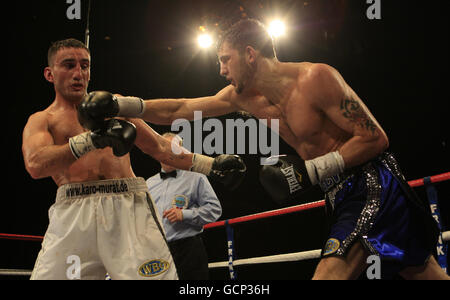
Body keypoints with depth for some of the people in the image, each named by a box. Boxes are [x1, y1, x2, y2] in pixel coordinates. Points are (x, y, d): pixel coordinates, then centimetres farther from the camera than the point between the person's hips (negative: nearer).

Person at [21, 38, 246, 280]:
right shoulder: (41, 121, 14)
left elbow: (160, 148, 27)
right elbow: (35, 164, -8)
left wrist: (210, 165, 19)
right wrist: (91, 140, -20)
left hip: (129, 206, 1)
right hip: (73, 212, -1)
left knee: (155, 276, -15)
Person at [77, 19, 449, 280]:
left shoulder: (315, 78, -18)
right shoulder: (244, 96, 6)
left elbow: (375, 138, -19)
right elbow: (176, 111, 11)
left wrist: (309, 171, -22)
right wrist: (118, 106, 5)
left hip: (373, 183, -8)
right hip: (342, 195, 8)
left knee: (330, 273, -25)